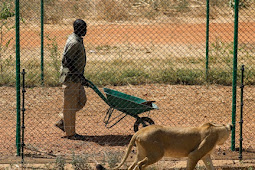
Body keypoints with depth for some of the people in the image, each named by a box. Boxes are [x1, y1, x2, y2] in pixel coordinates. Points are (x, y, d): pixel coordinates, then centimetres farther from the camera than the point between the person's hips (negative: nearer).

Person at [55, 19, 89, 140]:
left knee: (82, 100, 17)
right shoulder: (74, 42, -21)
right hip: (70, 77, -10)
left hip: (77, 78, 10)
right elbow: (67, 61, -26)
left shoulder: (78, 39, 11)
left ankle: (63, 122, 23)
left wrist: (81, 76, 23)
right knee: (70, 105, -1)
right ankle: (70, 133, 7)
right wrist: (79, 76, -22)